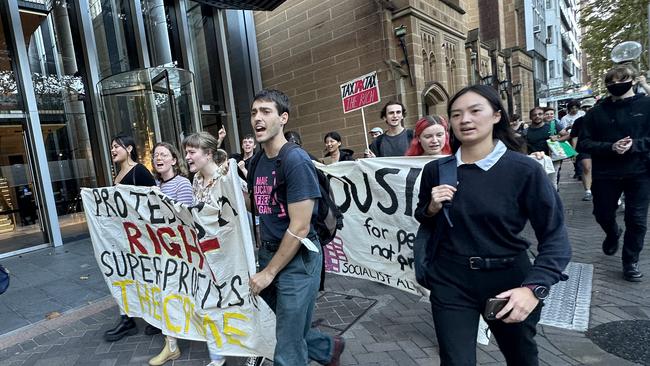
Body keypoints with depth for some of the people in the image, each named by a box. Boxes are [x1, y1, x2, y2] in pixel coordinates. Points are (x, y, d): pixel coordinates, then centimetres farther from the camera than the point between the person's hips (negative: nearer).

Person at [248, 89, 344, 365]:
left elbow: (300, 228, -20)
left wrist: (268, 272, -13)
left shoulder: (296, 160, -18)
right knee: (289, 330, 23)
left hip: (297, 259, -7)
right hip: (269, 252, 8)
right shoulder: (258, 162, 5)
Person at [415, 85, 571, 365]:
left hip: (508, 279, 0)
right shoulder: (436, 170, -5)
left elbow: (554, 236, -12)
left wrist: (534, 288, -26)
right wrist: (432, 207, -13)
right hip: (451, 281, 1)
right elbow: (423, 222, 10)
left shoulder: (524, 170, -15)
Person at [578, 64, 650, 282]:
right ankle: (613, 234, 48)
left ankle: (631, 262, 23)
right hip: (605, 174, 1)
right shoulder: (597, 112, 0)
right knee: (603, 215, 14)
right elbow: (583, 144, -4)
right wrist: (610, 147, -18)